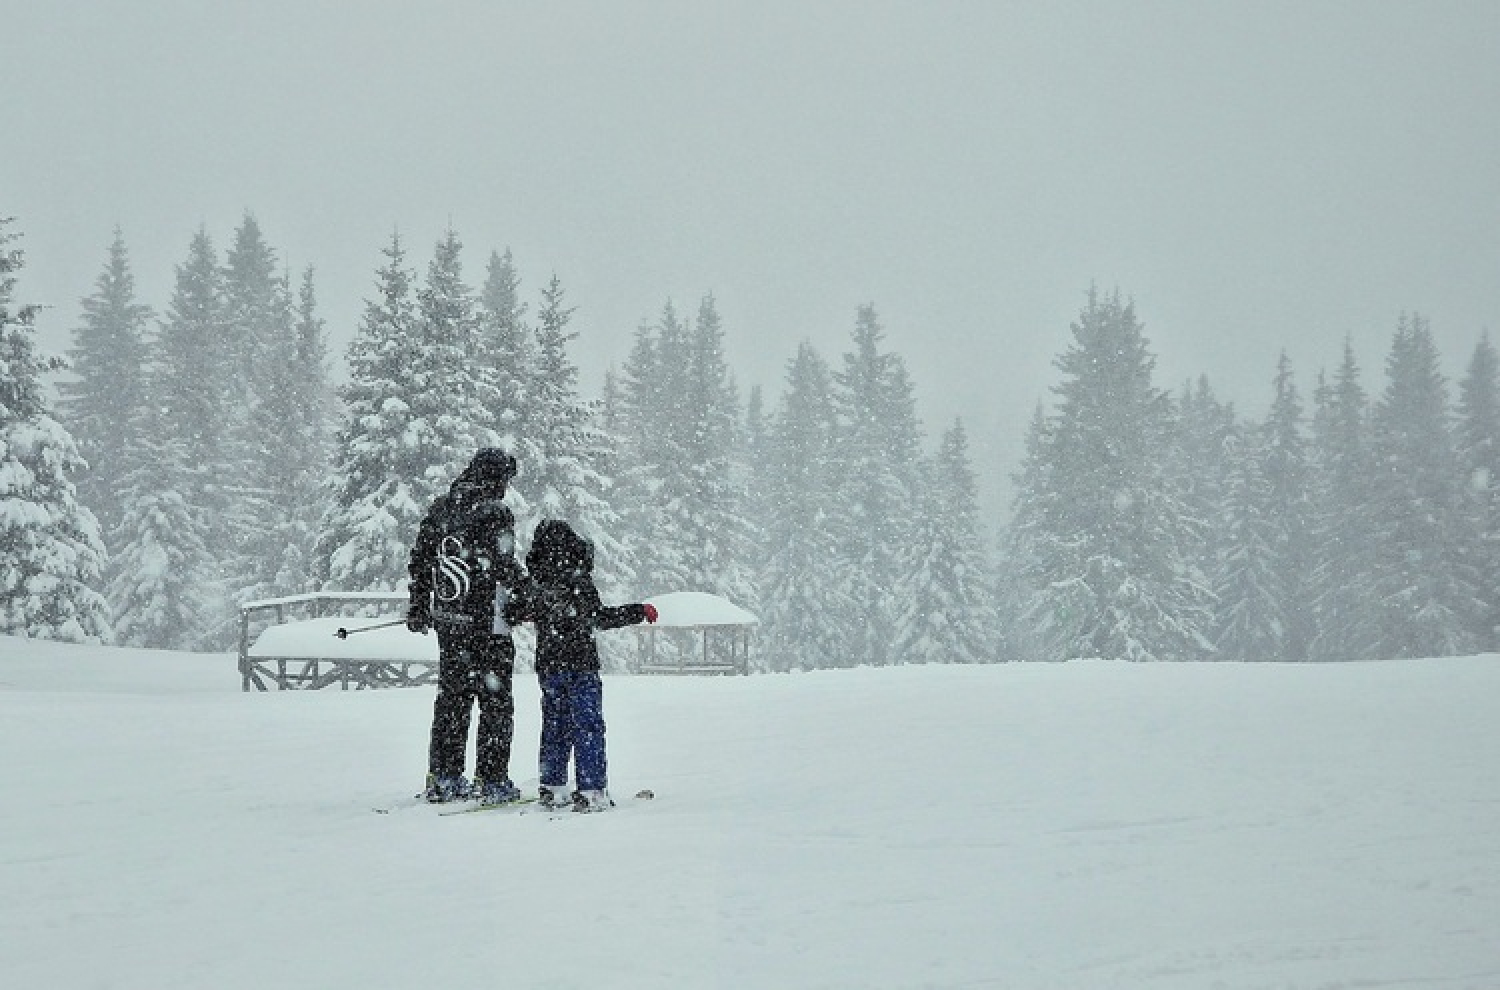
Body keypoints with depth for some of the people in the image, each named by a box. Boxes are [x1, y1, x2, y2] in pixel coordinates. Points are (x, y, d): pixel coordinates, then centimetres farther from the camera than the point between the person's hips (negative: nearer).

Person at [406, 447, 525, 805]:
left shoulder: (440, 508, 7)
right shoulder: (495, 512, -14)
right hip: (487, 622, -6)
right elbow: (505, 570, -18)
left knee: (451, 696, 16)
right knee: (495, 701, 4)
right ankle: (492, 780, 5)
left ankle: (442, 778, 20)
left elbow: (419, 561, 14)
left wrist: (418, 607, 25)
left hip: (446, 618, 6)